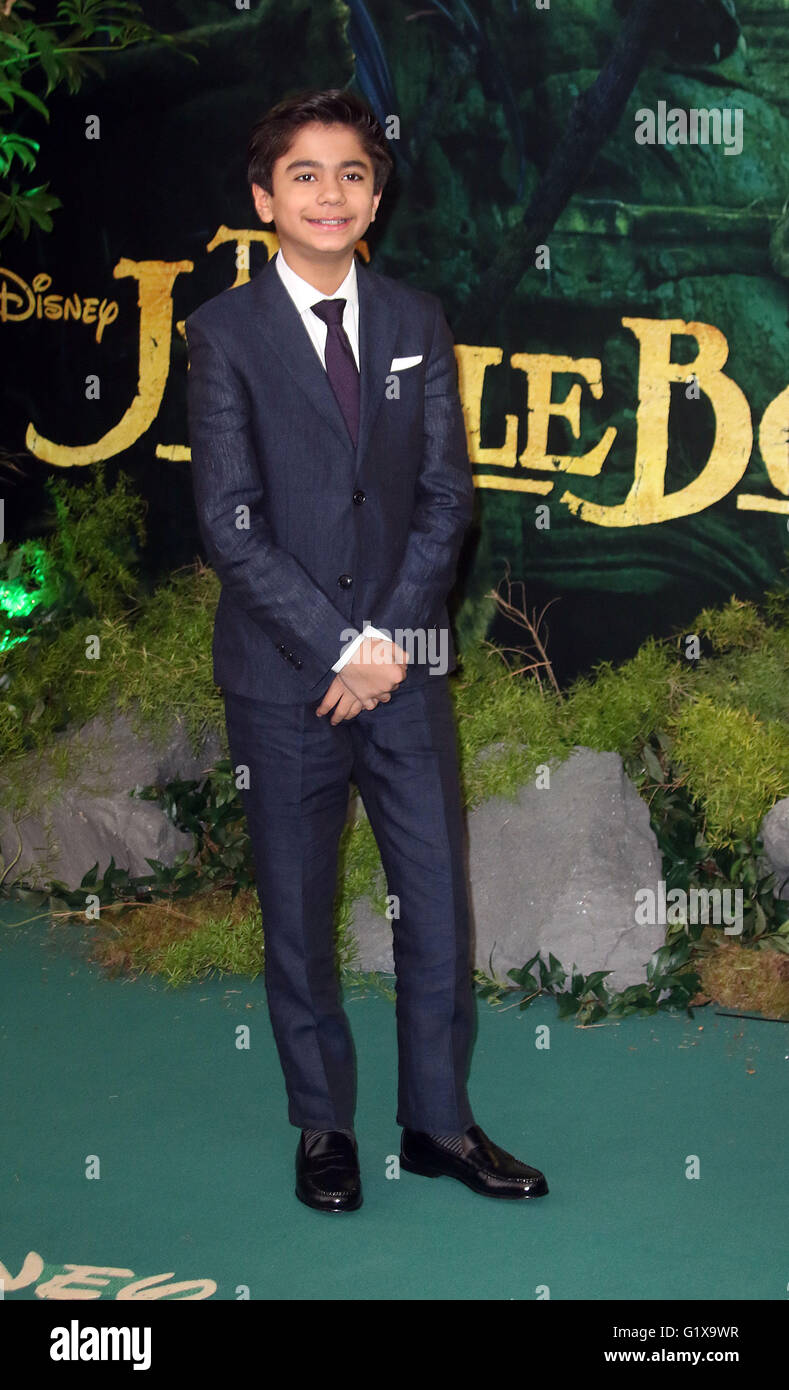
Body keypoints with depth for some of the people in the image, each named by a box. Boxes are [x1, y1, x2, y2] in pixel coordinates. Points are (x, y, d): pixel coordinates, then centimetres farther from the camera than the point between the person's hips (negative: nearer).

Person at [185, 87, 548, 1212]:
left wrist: (392, 637, -8)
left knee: (438, 904, 7)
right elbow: (231, 524, -9)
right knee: (298, 913, 8)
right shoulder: (226, 332, -4)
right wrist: (341, 648, -14)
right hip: (284, 675, -3)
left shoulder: (417, 322, 7)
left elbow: (446, 495, 4)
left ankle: (439, 1120, 22)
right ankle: (324, 1126, 24)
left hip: (406, 666, 3)